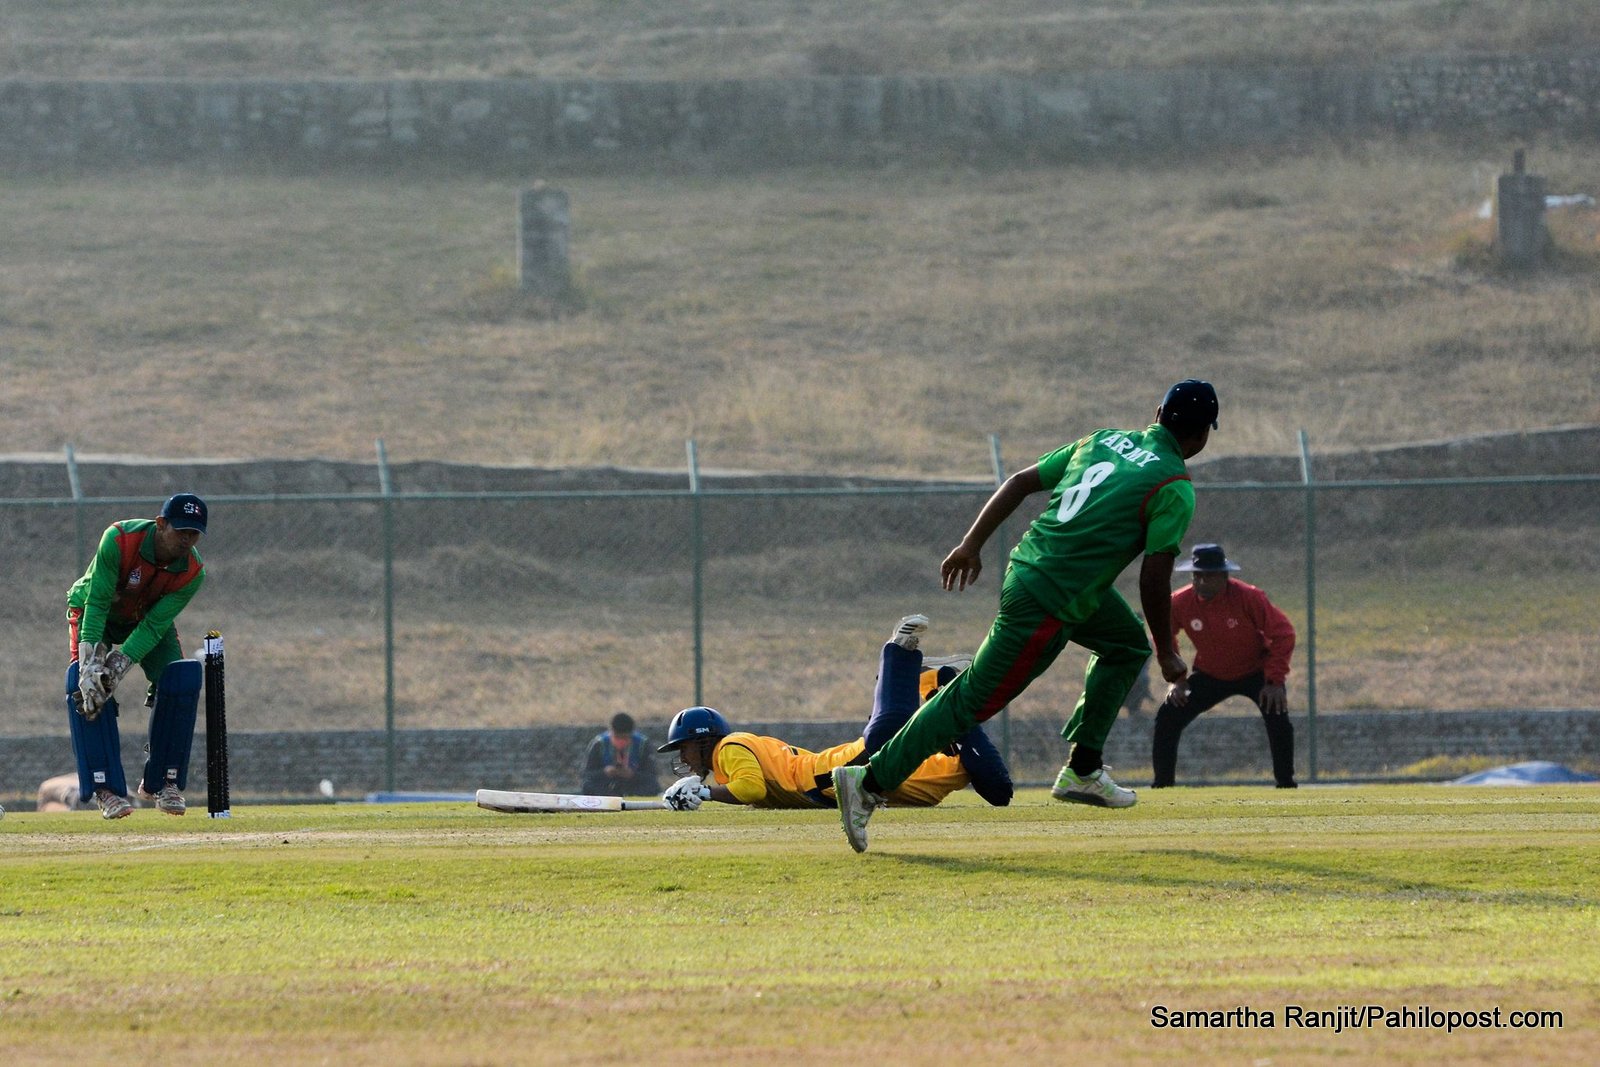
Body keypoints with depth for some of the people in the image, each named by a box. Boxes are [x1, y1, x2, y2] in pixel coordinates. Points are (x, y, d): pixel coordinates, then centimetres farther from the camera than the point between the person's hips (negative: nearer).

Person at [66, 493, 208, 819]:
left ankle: (161, 781, -5)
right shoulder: (119, 539, -35)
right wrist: (90, 664, -41)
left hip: (149, 620, 3)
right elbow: (96, 603, -33)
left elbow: (155, 625, -26)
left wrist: (120, 665, -39)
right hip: (95, 614, -3)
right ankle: (107, 790, -24)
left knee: (181, 679, -19)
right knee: (84, 684, -26)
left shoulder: (193, 572, -25)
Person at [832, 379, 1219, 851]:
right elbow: (1154, 578, -13)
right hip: (1049, 604, -9)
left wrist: (971, 544, 16)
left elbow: (1020, 482, 12)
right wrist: (1167, 653, -1)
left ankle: (1082, 771, 25)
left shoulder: (1103, 441, 12)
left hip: (1027, 565, 9)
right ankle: (870, 782, -7)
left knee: (1127, 645, 26)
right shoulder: (1175, 489, -10)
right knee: (973, 700, -4)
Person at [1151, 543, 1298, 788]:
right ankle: (1162, 783, 4)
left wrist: (1275, 681, -25)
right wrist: (1177, 679, -5)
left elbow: (1283, 633, -23)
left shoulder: (1249, 597, -29)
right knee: (1168, 716, -9)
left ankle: (1286, 784, -9)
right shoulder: (1181, 602, -19)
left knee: (1277, 718, -25)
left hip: (1256, 673, -3)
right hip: (1210, 674, 3)